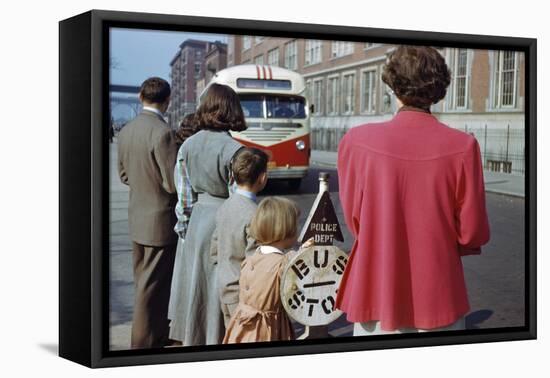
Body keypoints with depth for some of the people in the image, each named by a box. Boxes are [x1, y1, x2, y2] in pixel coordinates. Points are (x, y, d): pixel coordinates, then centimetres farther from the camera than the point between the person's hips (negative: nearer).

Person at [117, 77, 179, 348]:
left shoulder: (126, 131, 3)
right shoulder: (162, 133, -21)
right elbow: (174, 184, -20)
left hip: (137, 217, 8)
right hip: (160, 221, -8)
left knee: (143, 282, 18)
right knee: (152, 286, 2)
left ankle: (157, 333, 33)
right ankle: (144, 342, 11)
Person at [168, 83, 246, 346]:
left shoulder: (188, 144, 1)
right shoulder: (232, 149, -16)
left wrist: (183, 221, 17)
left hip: (197, 218, 6)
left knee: (195, 282, 16)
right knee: (219, 286, 5)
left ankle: (191, 337, 28)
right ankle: (217, 339, 14)